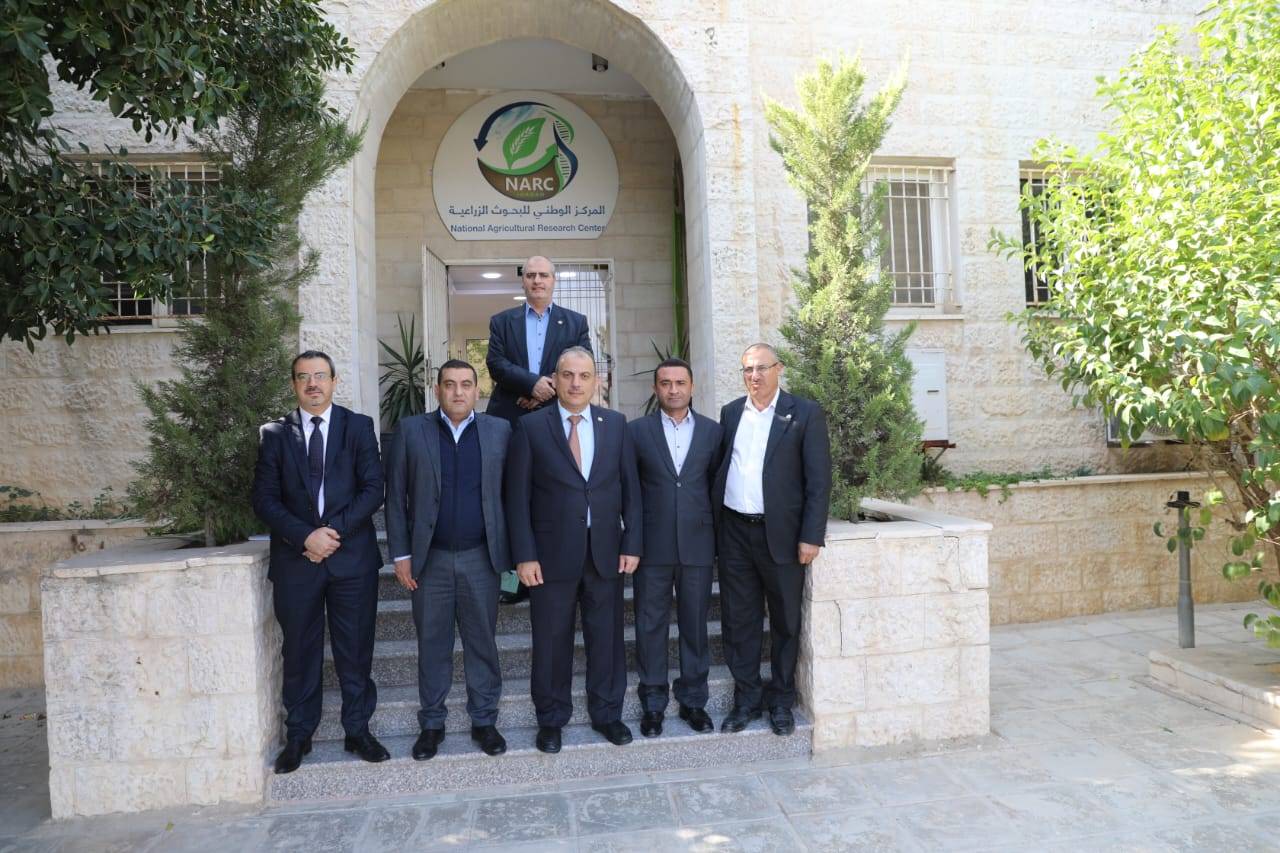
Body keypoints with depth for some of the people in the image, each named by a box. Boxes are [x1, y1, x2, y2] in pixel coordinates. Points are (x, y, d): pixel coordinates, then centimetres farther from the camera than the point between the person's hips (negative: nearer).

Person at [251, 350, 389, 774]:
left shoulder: (358, 426, 3)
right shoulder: (274, 434, 5)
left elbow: (373, 488, -3)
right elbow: (264, 498, 0)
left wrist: (335, 531, -14)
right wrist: (305, 535, -14)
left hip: (352, 557, 0)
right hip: (295, 560, 1)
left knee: (355, 651, 7)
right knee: (299, 652, 10)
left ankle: (358, 730, 21)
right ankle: (298, 735, 25)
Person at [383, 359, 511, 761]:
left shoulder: (499, 430, 3)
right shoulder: (411, 431, 2)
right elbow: (396, 496, 2)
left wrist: (511, 550, -1)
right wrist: (401, 553, -2)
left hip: (481, 557, 0)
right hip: (430, 559, 0)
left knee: (482, 642, 9)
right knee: (432, 644, 10)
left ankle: (484, 721, 23)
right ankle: (432, 724, 24)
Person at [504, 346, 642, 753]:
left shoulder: (616, 424, 5)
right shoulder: (531, 427, -3)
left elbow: (630, 488, 6)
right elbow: (518, 496, -4)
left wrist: (632, 544, 1)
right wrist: (524, 555, -8)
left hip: (606, 553, 2)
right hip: (552, 554, -2)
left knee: (607, 637, 11)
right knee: (551, 641, 9)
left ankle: (606, 712, 30)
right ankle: (551, 719, 27)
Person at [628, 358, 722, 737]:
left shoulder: (712, 431, 6)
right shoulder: (637, 430, 2)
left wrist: (719, 538, 4)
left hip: (697, 544, 1)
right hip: (652, 546, -1)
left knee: (695, 625, 9)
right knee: (650, 626, 6)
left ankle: (693, 701, 24)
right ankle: (652, 704, 19)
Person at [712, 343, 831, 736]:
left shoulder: (805, 413, -4)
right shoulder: (730, 413, 10)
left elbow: (819, 479, -7)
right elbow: (720, 468, 12)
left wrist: (811, 536, -12)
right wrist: (714, 523, 5)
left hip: (781, 534, -3)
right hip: (734, 532, 4)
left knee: (786, 621, 9)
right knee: (739, 619, 9)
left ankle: (781, 700, 25)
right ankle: (746, 699, 24)